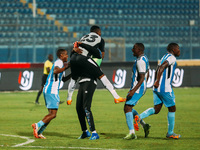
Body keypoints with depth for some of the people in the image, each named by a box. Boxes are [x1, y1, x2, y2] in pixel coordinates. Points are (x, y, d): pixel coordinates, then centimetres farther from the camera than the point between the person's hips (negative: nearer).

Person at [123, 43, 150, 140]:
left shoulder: (140, 61, -18)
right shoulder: (144, 58, 15)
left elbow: (142, 78, -24)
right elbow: (147, 75, 24)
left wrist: (133, 90, -29)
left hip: (138, 88, -11)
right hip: (142, 87, 11)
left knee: (127, 108, -12)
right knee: (128, 108, 16)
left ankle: (132, 133, -17)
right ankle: (144, 125, 12)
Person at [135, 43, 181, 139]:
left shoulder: (165, 57, 19)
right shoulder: (172, 58, -10)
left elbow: (157, 71, 25)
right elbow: (161, 67, -25)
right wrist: (157, 81, -31)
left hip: (157, 88, 9)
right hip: (165, 89, -9)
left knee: (156, 109, 8)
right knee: (172, 109, 5)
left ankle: (139, 117, -12)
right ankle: (170, 133, 11)